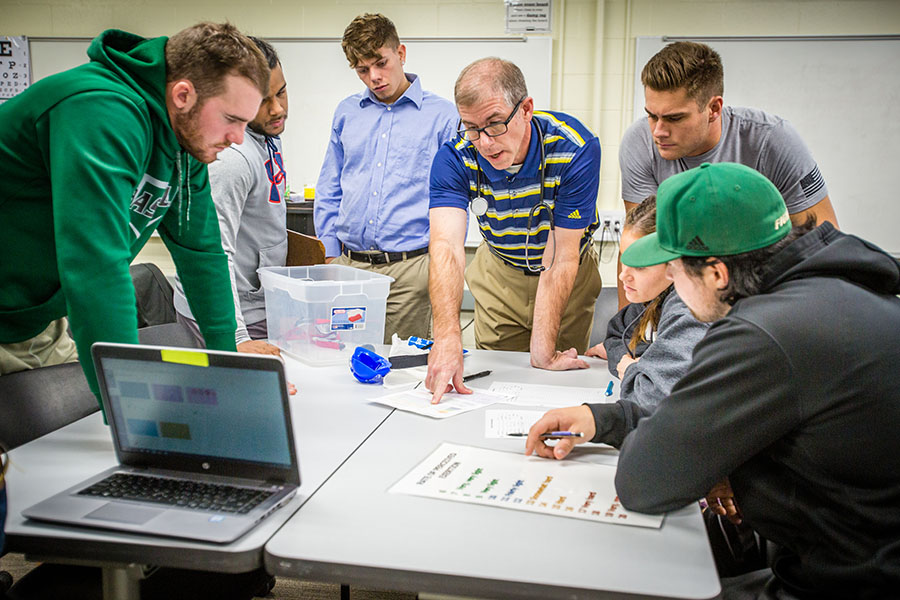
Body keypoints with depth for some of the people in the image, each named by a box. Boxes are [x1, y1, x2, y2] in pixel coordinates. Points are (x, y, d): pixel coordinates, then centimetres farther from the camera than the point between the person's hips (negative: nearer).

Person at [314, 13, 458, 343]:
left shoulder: (442, 115, 1)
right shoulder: (347, 112, 12)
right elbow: (329, 190, 17)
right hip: (349, 265, 3)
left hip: (410, 269, -3)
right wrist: (330, 255, 10)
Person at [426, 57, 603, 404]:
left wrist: (543, 351, -33)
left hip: (569, 278, -1)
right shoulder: (454, 157, -26)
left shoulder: (575, 149, -31)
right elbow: (447, 245, -39)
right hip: (499, 274, 2)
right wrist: (447, 336, -55)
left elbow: (560, 258, -30)